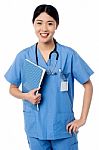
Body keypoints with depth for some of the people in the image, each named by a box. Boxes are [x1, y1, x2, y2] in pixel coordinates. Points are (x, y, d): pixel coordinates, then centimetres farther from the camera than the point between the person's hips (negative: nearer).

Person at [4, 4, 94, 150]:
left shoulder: (69, 54, -7)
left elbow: (88, 85, 1)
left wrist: (82, 119, -3)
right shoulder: (23, 57, -2)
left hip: (64, 127, -1)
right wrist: (26, 96, -12)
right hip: (35, 127, 1)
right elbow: (13, 88, 9)